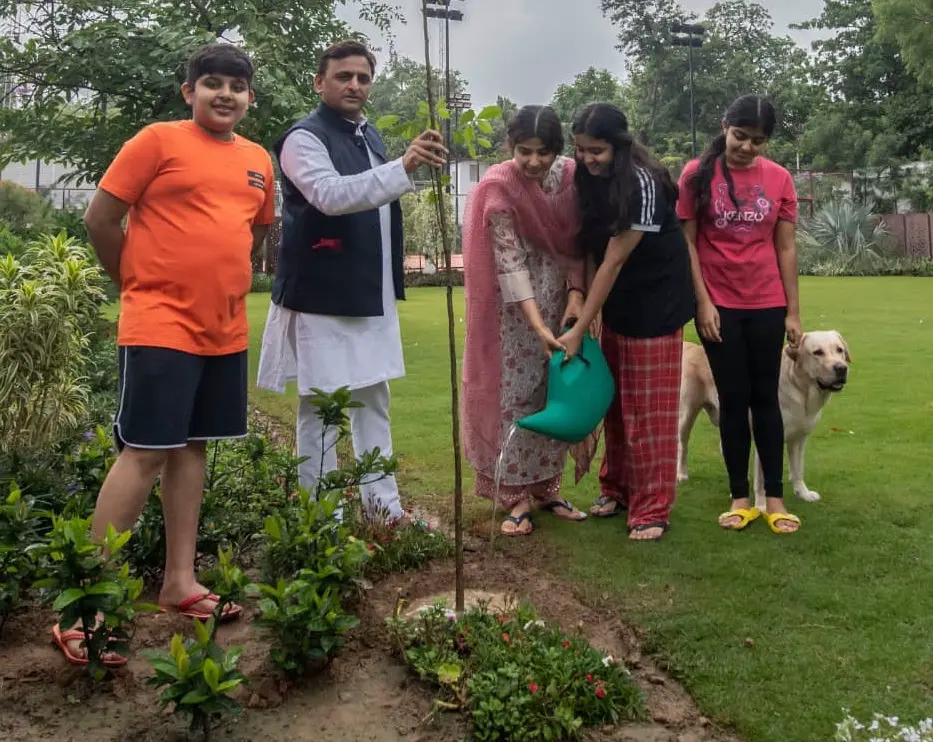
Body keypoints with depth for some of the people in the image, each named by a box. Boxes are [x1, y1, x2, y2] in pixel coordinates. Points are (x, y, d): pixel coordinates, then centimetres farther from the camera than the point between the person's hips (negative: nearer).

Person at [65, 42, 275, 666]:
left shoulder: (259, 160, 11)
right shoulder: (159, 140, -5)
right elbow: (101, 218, -3)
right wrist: (141, 284, 5)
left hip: (226, 330, 6)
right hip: (161, 326, -6)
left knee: (192, 447, 11)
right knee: (146, 452, -8)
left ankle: (180, 582, 21)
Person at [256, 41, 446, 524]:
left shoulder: (371, 137, 14)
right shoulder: (304, 138, -11)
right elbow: (332, 195, -31)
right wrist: (404, 167, -40)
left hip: (372, 296, 8)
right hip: (322, 299, -8)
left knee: (373, 401, 13)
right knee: (319, 408, -1)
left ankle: (382, 503, 23)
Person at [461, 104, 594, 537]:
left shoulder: (571, 176, -6)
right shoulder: (498, 188, -18)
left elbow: (577, 241, 0)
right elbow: (510, 261, -22)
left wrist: (576, 295, -14)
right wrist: (538, 326, -27)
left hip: (558, 296, 5)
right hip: (514, 305, -4)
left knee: (556, 393, 9)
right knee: (514, 393, -2)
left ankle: (546, 488, 21)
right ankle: (515, 497, 7)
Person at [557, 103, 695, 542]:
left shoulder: (642, 184, -24)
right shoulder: (587, 177, -2)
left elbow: (615, 260, -25)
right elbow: (590, 244, 4)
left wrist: (579, 329, -23)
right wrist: (578, 299, -10)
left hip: (657, 303, -7)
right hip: (617, 302, 7)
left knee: (649, 407, -3)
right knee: (615, 400, 13)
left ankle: (652, 510, 6)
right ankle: (617, 488, 28)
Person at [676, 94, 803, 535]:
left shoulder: (778, 179, 1)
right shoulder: (697, 175, -4)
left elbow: (786, 248, 4)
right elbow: (687, 243, -4)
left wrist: (793, 312, 2)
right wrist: (702, 302, -10)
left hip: (767, 306, 2)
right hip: (718, 306, -1)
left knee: (765, 397, 7)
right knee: (733, 399, 5)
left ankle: (775, 498, 15)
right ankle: (740, 498, 15)